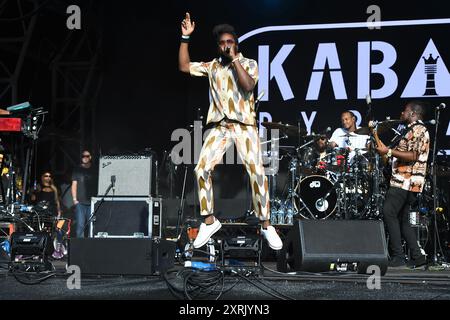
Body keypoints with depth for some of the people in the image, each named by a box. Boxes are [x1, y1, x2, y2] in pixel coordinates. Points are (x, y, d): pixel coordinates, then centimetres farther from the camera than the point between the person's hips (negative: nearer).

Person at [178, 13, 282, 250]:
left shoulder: (249, 64, 5)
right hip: (220, 126, 3)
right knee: (202, 169, -12)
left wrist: (234, 59, -12)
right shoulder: (212, 66, 14)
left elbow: (248, 85, -14)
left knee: (257, 172, -16)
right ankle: (209, 222, 1)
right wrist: (185, 37, 6)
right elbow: (184, 66, 10)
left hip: (244, 125, -3)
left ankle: (266, 226, -8)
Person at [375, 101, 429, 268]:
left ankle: (397, 257, -16)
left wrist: (389, 152, -19)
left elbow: (413, 156, -19)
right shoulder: (414, 130, 23)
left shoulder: (417, 129, -10)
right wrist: (387, 151, 22)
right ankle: (417, 256, 10)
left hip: (406, 180, -11)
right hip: (407, 181, 11)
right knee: (402, 219, 11)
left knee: (389, 212, -15)